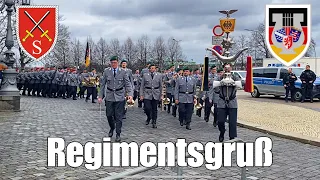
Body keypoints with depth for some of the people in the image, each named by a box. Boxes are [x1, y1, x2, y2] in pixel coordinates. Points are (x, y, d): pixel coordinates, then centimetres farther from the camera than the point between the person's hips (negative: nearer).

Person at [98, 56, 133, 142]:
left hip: (119, 97, -1)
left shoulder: (123, 72, -2)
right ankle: (112, 128, 35)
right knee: (109, 115, 6)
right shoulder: (106, 71, 2)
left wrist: (130, 94, -20)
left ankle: (118, 135, 10)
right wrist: (100, 96, 2)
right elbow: (103, 84, 6)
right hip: (109, 97, 2)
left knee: (118, 116, 0)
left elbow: (128, 84, -4)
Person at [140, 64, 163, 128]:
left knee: (154, 109, 4)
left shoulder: (159, 75, 4)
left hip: (156, 94, 1)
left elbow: (161, 86, 10)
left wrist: (161, 95, 10)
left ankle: (154, 122, 16)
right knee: (147, 108, -9)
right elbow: (142, 86, 4)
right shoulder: (145, 75, 3)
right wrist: (141, 95, -2)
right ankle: (148, 118, 22)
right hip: (147, 94, -1)